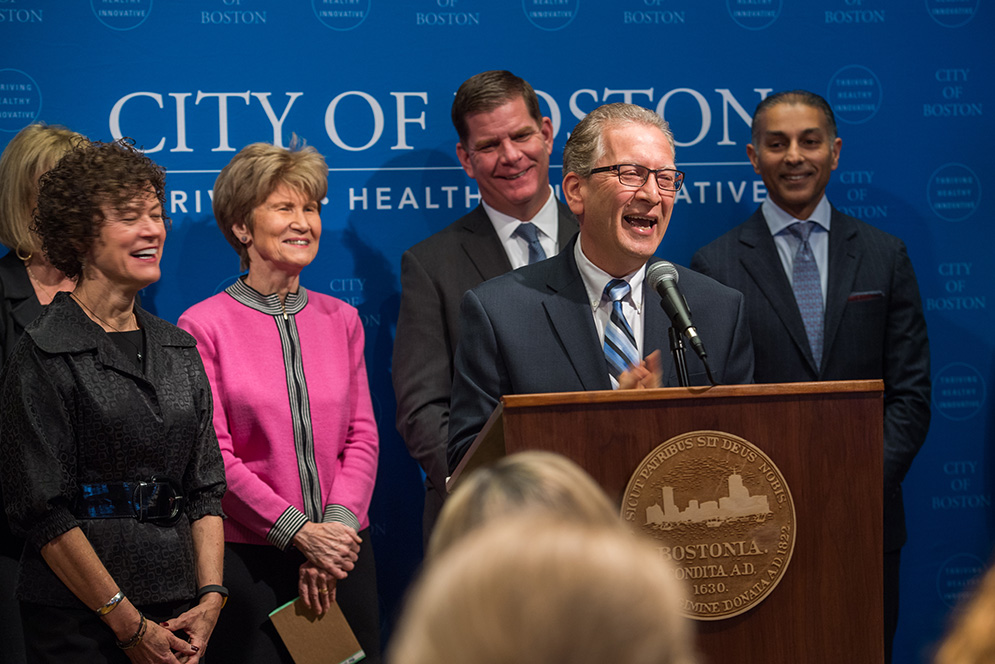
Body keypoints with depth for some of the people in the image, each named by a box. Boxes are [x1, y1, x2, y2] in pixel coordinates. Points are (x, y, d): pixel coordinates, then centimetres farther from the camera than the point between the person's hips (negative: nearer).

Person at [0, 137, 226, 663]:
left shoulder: (178, 349, 11)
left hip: (178, 613, 5)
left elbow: (206, 488, 12)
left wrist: (210, 598, -3)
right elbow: (42, 511, -11)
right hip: (79, 621, -5)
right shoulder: (43, 355, -7)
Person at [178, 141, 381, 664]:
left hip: (343, 551, 4)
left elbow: (362, 437, 7)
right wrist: (300, 532, -13)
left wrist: (337, 527, -8)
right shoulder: (204, 326, -4)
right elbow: (214, 454, -8)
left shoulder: (341, 320, 11)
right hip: (248, 556, -4)